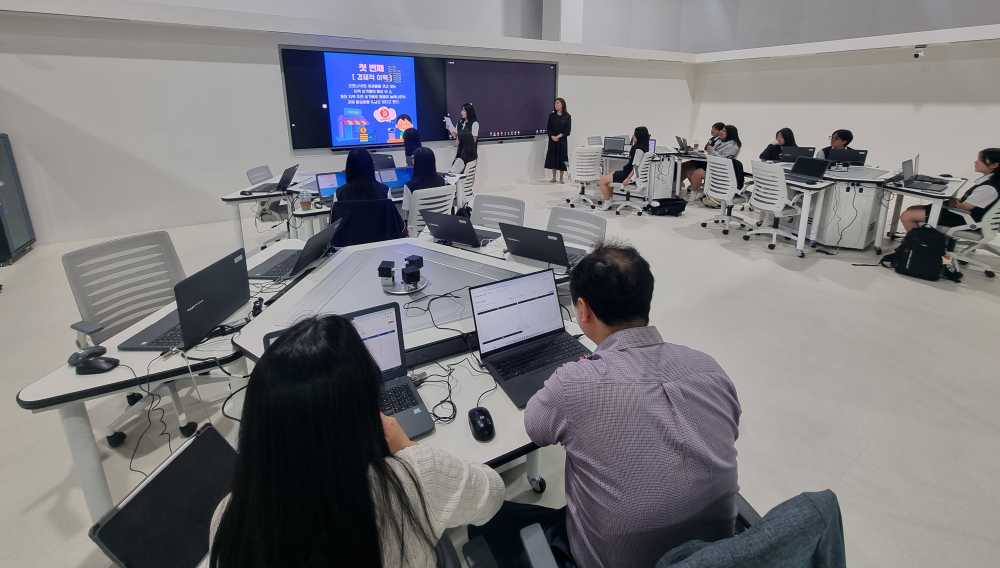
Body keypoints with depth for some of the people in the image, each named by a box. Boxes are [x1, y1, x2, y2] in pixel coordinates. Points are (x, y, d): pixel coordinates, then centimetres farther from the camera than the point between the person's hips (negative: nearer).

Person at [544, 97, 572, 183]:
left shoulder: (567, 116, -1)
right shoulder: (551, 115, 6)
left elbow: (568, 129, -5)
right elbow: (548, 128, 4)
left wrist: (559, 136, -15)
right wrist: (552, 136, -13)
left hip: (562, 140, -2)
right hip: (552, 140, 2)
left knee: (561, 158, -1)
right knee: (552, 157, 3)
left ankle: (561, 178, 7)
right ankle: (554, 177, 13)